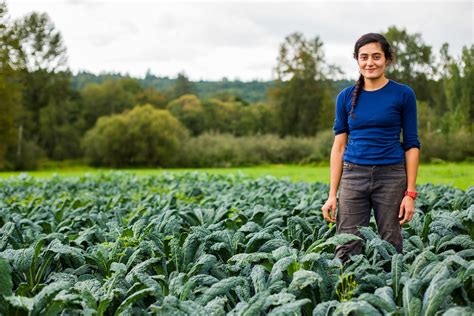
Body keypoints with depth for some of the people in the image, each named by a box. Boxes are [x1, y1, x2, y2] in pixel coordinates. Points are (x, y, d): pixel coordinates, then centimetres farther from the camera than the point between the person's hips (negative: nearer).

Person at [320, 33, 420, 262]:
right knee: (346, 249, -2)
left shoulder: (403, 94, 1)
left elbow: (411, 145, 1)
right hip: (353, 177, 2)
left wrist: (410, 193, -5)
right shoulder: (346, 97, 7)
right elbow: (339, 146, 7)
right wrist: (332, 194, 2)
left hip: (391, 177, -1)